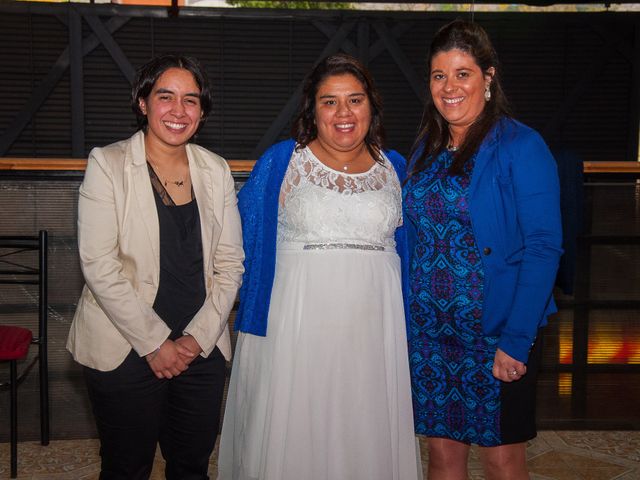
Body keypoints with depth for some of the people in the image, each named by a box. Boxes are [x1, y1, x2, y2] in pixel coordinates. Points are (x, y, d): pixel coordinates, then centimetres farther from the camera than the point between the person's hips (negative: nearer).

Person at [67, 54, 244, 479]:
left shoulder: (216, 171, 5)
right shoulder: (107, 164, -6)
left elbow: (230, 262, 5)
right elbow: (98, 265, -12)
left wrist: (198, 338, -5)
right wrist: (155, 342, -13)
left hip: (202, 349, 3)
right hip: (125, 349, -3)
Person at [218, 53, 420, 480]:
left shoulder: (395, 169, 9)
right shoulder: (279, 162, 3)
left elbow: (408, 251, 14)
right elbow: (251, 243, 4)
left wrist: (409, 329, 10)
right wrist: (255, 321, 0)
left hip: (372, 328, 2)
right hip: (294, 324, -2)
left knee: (365, 432, 10)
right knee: (290, 436, 5)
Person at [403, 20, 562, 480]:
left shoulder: (520, 147, -11)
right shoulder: (426, 148, 8)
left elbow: (543, 249, -15)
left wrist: (517, 340, -20)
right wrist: (408, 321, 6)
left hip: (497, 334, -5)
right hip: (430, 333, 5)